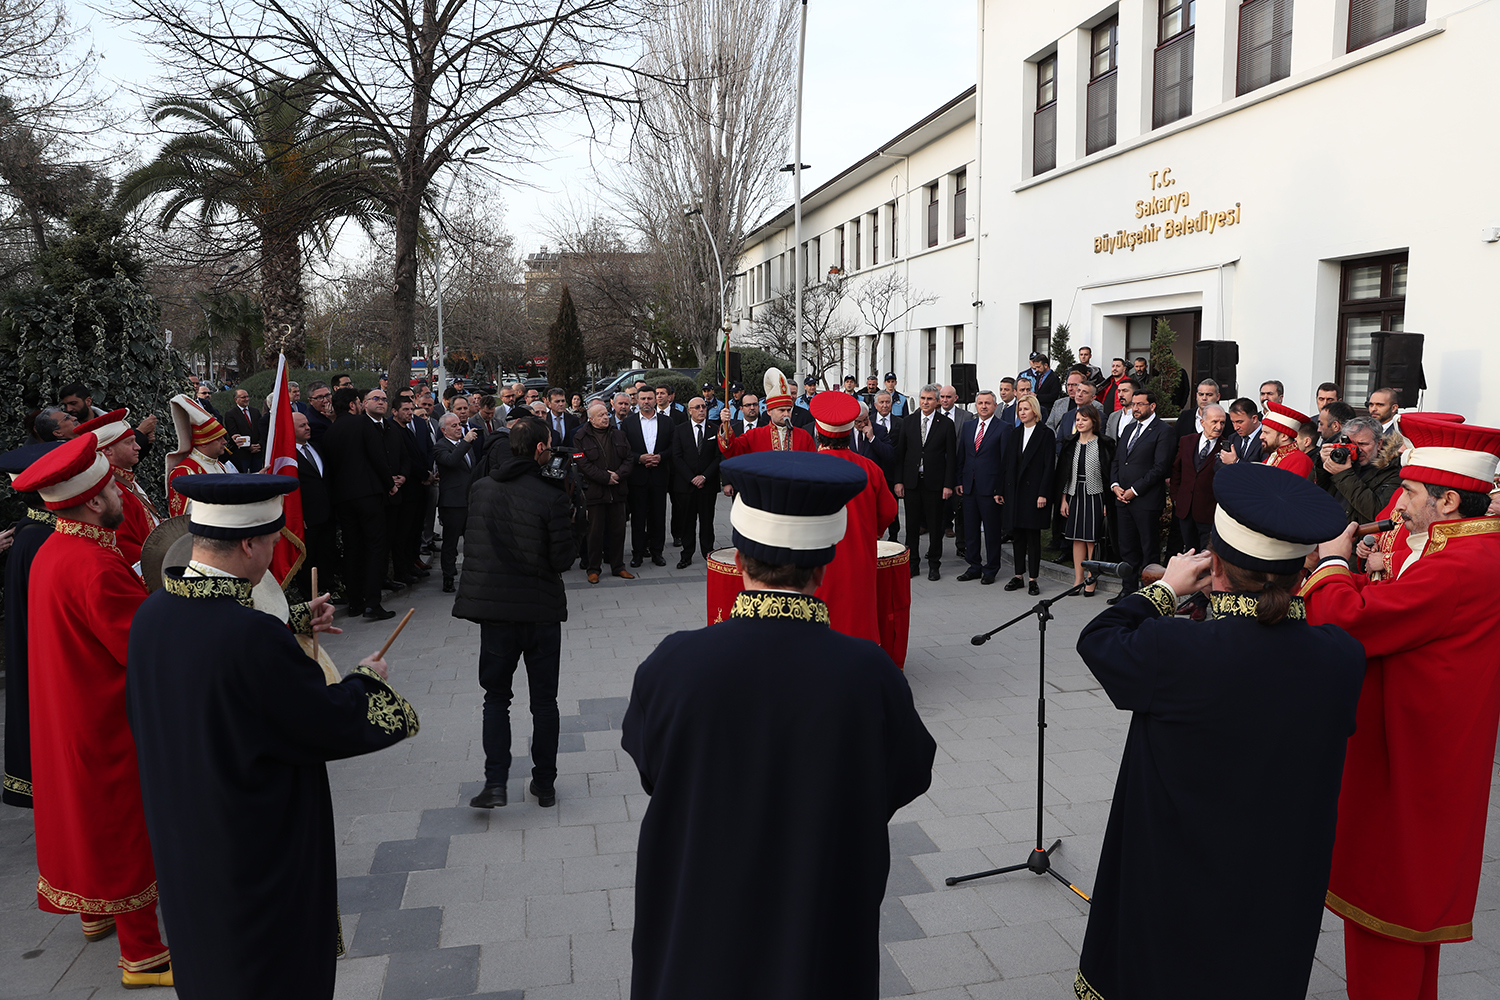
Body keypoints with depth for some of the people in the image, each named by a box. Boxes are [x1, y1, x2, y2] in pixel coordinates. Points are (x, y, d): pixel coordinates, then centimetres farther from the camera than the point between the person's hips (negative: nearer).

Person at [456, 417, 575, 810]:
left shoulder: (480, 489, 0)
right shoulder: (551, 498, -15)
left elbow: (471, 542, 10)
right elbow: (562, 559, -13)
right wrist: (568, 524, 3)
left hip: (493, 607, 3)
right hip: (542, 611, -2)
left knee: (496, 696, 15)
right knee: (544, 700, 13)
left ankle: (495, 783, 5)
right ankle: (545, 784, 21)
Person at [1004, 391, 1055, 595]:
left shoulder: (1045, 434, -4)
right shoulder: (1015, 434, 13)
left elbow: (1049, 466, -9)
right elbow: (1010, 465, 13)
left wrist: (1043, 494, -14)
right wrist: (1005, 491, 6)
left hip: (1034, 491, -5)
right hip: (1015, 491, 6)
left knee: (1033, 536, -1)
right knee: (1017, 535, 9)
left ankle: (1033, 579, 5)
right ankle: (1018, 576, 17)